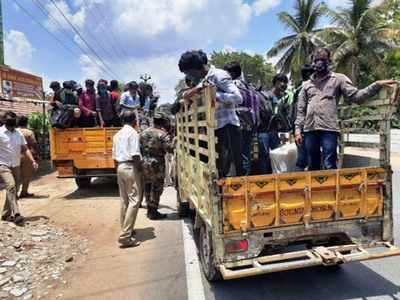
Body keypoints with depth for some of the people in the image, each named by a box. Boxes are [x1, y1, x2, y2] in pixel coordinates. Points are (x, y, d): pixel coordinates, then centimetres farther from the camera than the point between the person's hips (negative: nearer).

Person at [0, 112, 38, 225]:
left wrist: (33, 161, 0)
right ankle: (16, 214, -25)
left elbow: (25, 149, 11)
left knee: (13, 190, 9)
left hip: (16, 166, 6)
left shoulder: (18, 133, 9)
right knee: (11, 186, -22)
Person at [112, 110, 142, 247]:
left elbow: (114, 156, 16)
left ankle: (126, 230, 24)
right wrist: (140, 168, -5)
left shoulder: (117, 135, 16)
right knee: (134, 201, -8)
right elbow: (135, 155, -16)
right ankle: (125, 236, -12)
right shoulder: (133, 132, -8)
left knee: (124, 200, 14)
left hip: (120, 167, 9)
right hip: (131, 167, -8)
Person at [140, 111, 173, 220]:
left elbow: (140, 148, 10)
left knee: (147, 186, 16)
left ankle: (149, 210, 26)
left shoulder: (143, 133, 7)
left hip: (145, 162, 7)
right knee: (156, 188, 2)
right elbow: (169, 149, -17)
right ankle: (153, 212, 8)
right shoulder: (162, 134, -12)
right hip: (157, 164, -7)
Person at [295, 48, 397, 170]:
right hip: (309, 130, 4)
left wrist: (376, 85, -15)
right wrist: (298, 129, 7)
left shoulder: (338, 79, 8)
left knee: (329, 167, -6)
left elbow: (356, 96, -2)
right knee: (313, 167, 12)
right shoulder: (307, 85, 17)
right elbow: (301, 110, 14)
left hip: (329, 129, -3)